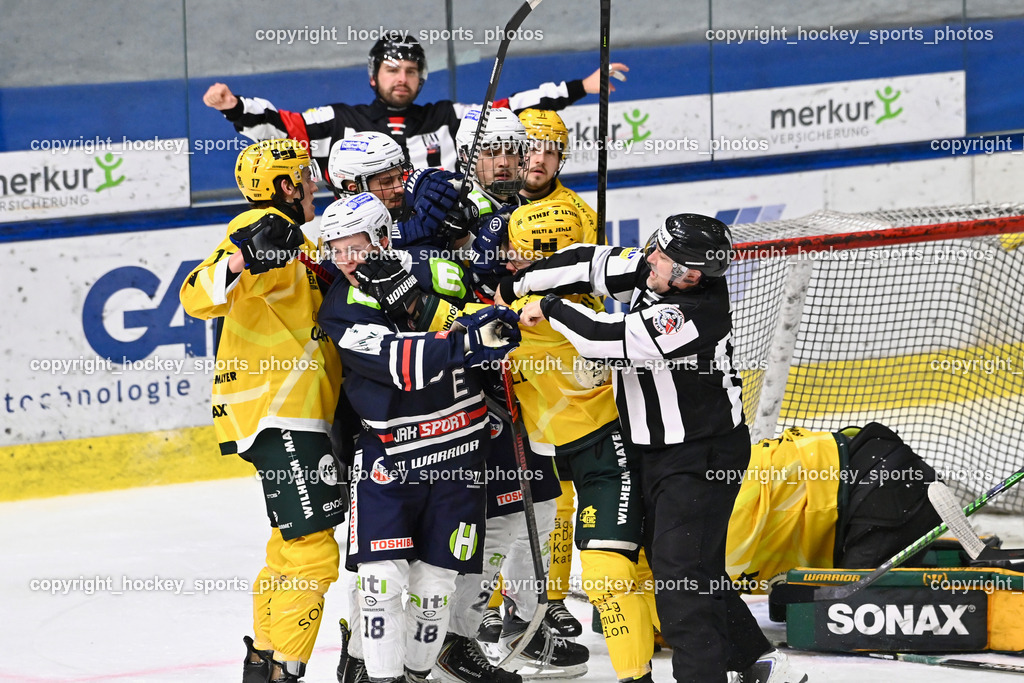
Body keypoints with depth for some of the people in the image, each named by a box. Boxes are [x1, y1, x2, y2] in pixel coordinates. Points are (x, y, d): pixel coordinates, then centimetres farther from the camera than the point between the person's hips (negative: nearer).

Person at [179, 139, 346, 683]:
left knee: (292, 544, 20)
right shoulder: (263, 228, -13)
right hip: (275, 413, -11)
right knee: (313, 550, -13)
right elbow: (198, 297, -27)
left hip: (295, 411, 11)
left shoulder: (293, 237, 21)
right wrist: (243, 259, -43)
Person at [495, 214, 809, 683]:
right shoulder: (650, 271, -5)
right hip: (663, 451, 10)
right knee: (697, 567, 15)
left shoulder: (691, 314, -31)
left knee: (679, 572, -12)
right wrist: (514, 288, 5)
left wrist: (550, 307, -16)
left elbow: (604, 341, -31)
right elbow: (590, 264, 7)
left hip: (703, 458, -10)